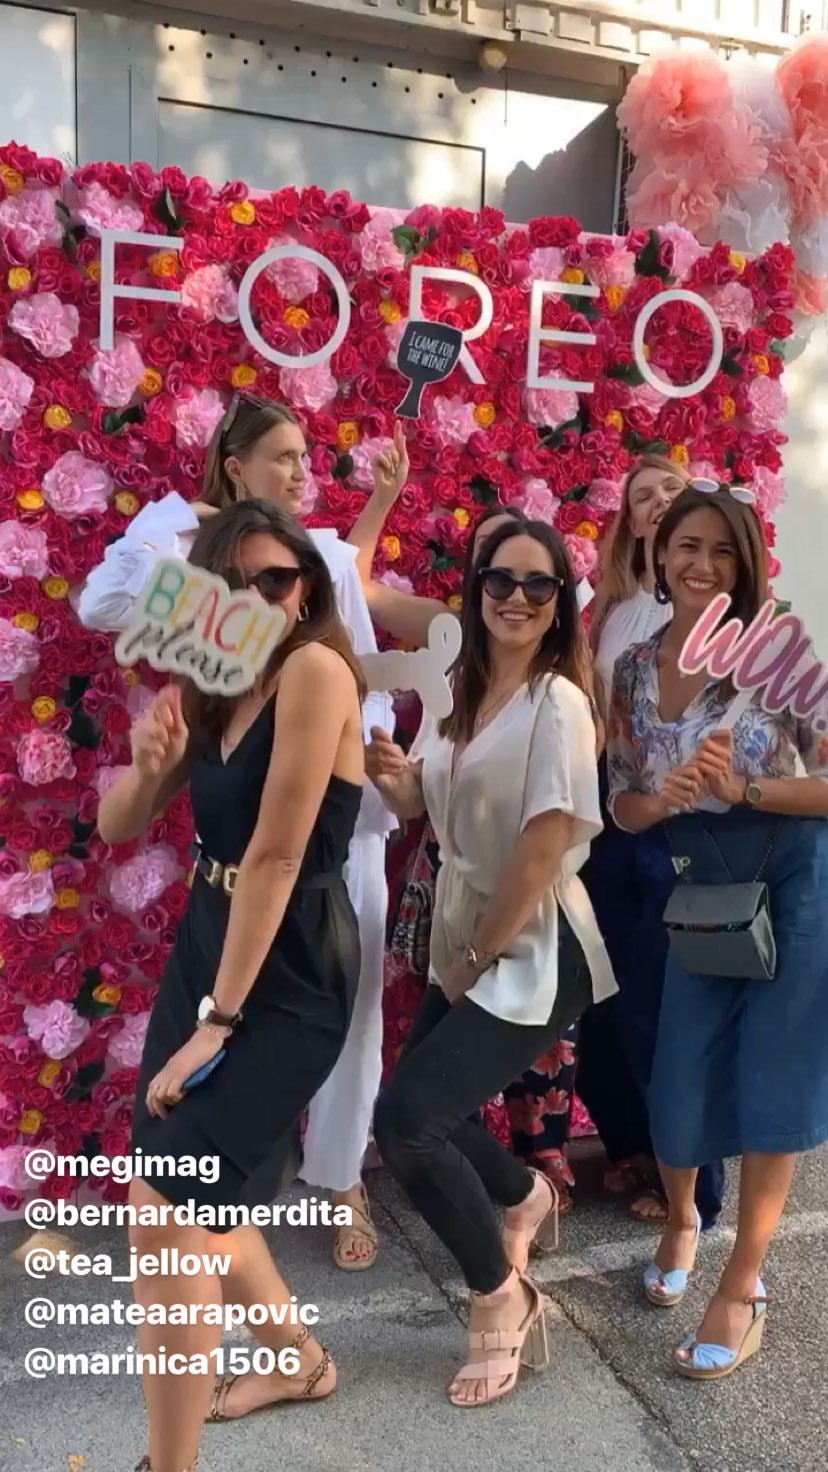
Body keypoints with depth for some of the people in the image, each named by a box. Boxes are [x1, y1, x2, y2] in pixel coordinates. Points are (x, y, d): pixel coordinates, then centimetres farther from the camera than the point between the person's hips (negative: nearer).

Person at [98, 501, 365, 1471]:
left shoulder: (315, 669, -16)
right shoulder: (210, 687, 7)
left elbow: (277, 853, -21)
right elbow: (115, 830, 9)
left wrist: (219, 1020, -21)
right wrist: (148, 760, -13)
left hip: (287, 972, -8)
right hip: (203, 945, 8)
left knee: (162, 1212, -10)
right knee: (193, 1191, 19)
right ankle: (298, 1359, 43)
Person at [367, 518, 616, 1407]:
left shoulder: (558, 702, -17)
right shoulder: (464, 694, 7)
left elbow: (544, 848, -21)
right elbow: (426, 809, 16)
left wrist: (484, 951, -12)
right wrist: (395, 776, -6)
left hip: (533, 954, -8)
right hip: (464, 945, 8)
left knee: (404, 1117, -14)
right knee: (423, 1109, 15)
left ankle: (502, 1295, 11)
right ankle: (521, 1194, 47)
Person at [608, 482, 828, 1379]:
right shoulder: (635, 670, 1)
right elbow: (623, 807, 4)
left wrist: (745, 788, -23)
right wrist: (664, 798, -17)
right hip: (703, 893, 3)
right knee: (681, 1086, 8)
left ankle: (743, 1286, 25)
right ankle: (680, 1223, 41)